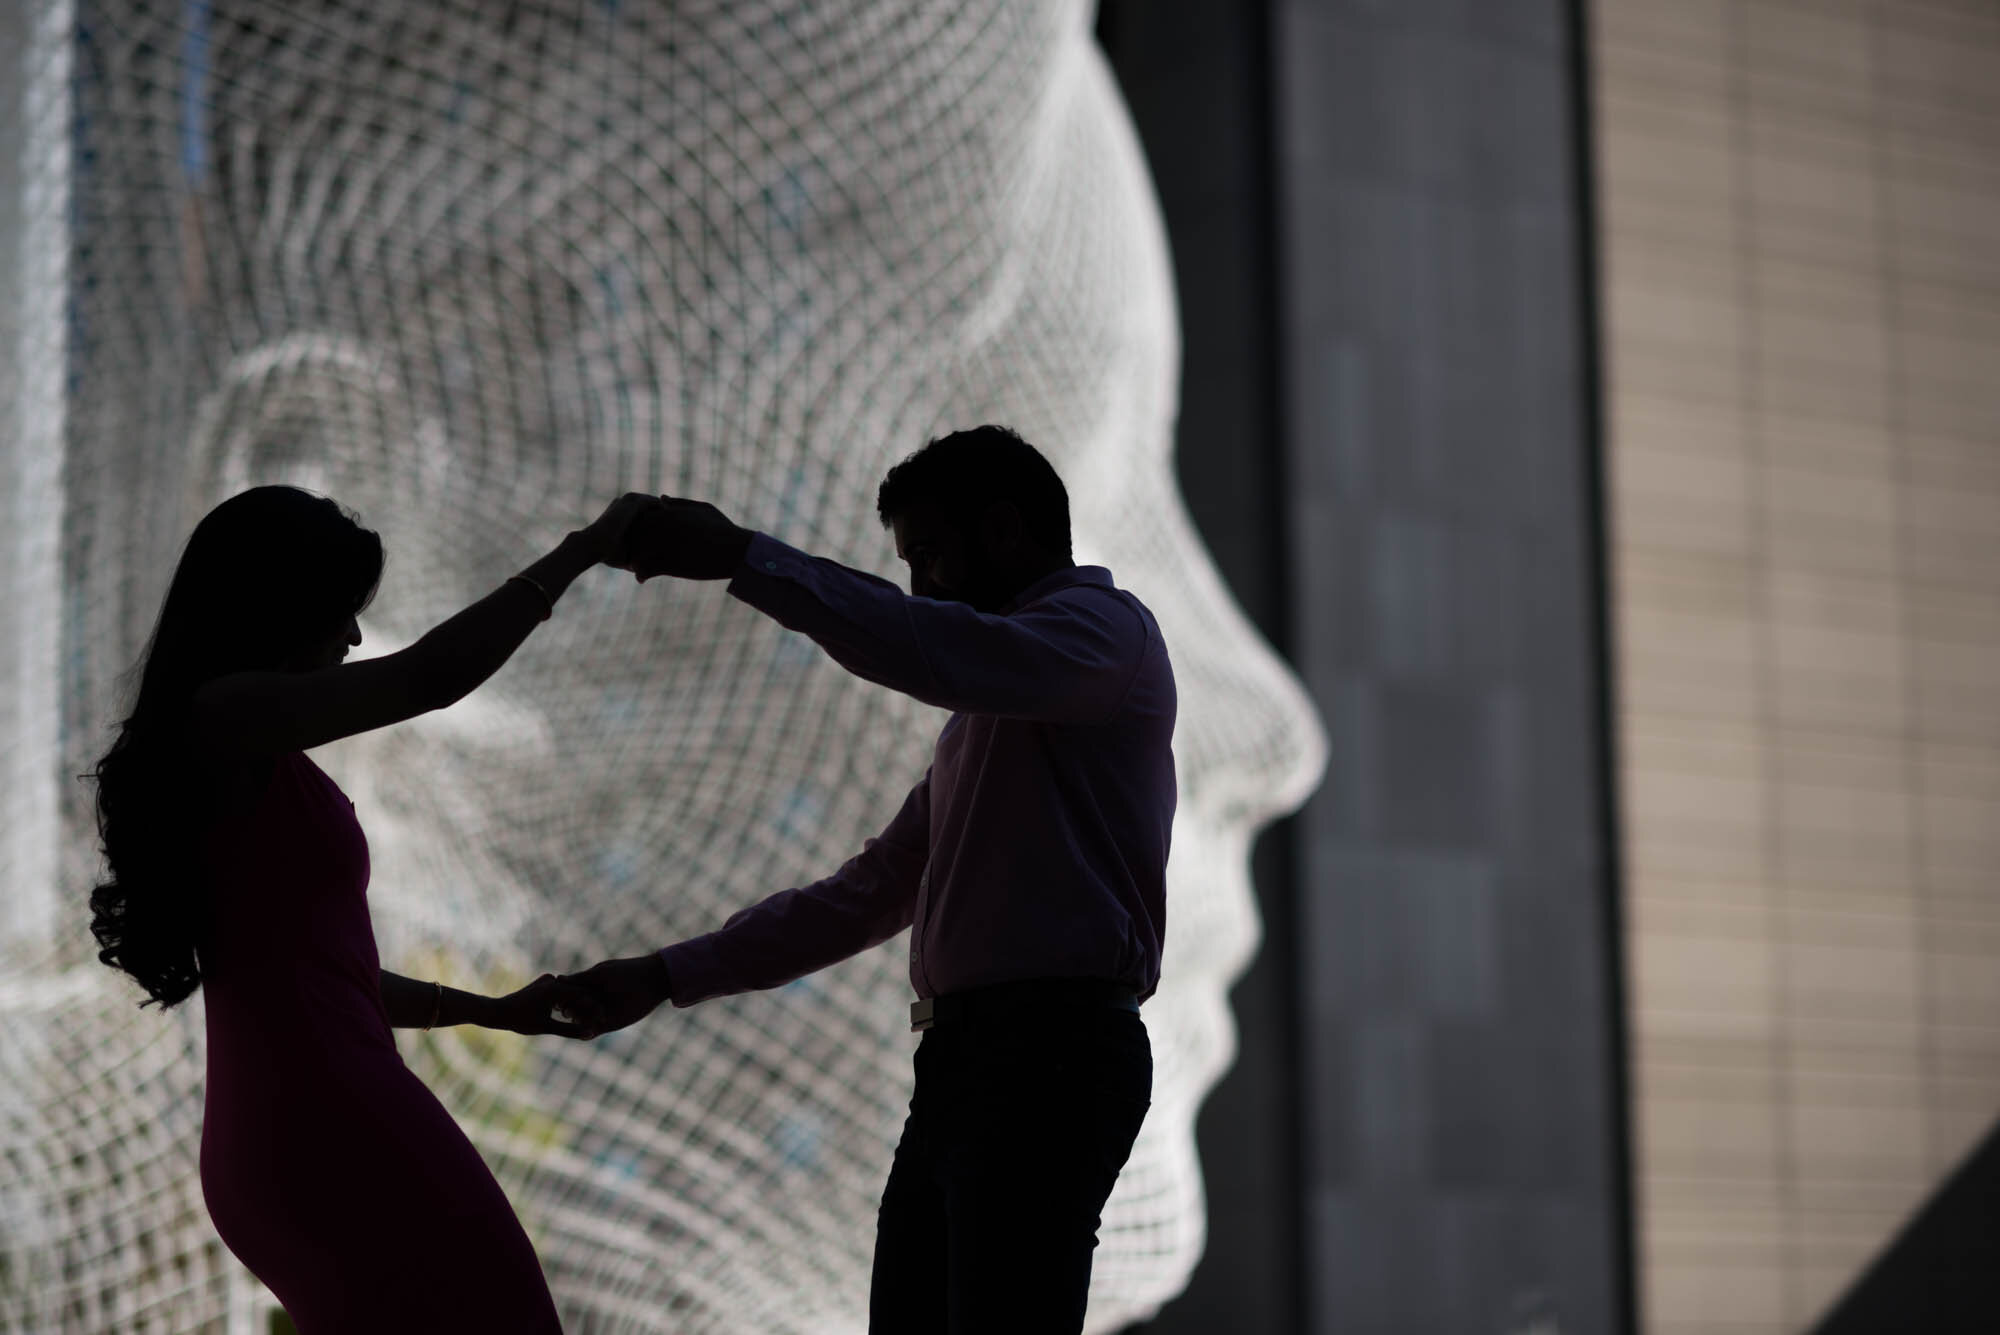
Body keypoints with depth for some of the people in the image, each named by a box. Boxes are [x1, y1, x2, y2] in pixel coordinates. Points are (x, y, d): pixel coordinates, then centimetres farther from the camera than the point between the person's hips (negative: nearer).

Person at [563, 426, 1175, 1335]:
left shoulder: (1106, 627, 2)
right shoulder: (979, 724, 31)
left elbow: (959, 657, -21)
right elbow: (867, 898, 29)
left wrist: (746, 559, -22)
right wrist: (668, 977, 23)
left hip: (1051, 1048, -9)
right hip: (959, 1058, 9)